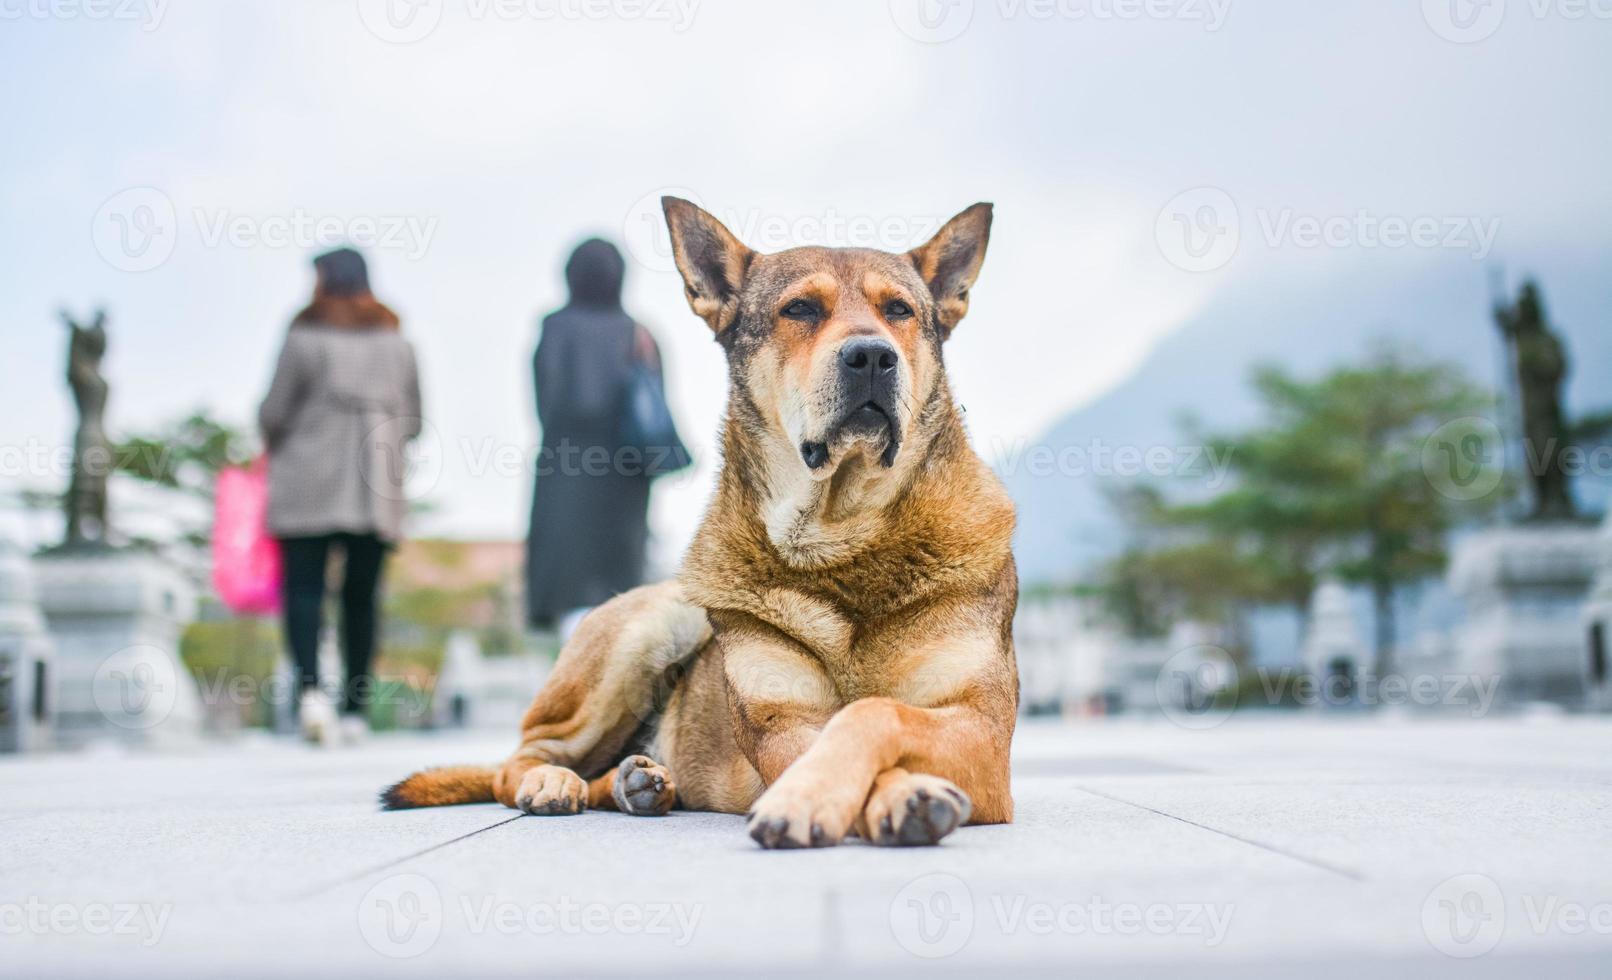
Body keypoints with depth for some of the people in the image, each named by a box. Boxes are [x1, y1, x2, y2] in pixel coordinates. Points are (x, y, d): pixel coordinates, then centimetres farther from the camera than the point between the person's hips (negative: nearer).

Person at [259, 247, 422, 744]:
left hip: (308, 485, -3)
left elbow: (274, 413, -3)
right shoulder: (395, 342, 8)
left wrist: (274, 443, 19)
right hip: (378, 491, 4)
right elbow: (412, 421, 12)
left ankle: (309, 688, -21)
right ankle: (355, 708, 10)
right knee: (361, 595, 8)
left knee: (303, 587, -1)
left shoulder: (305, 338, -4)